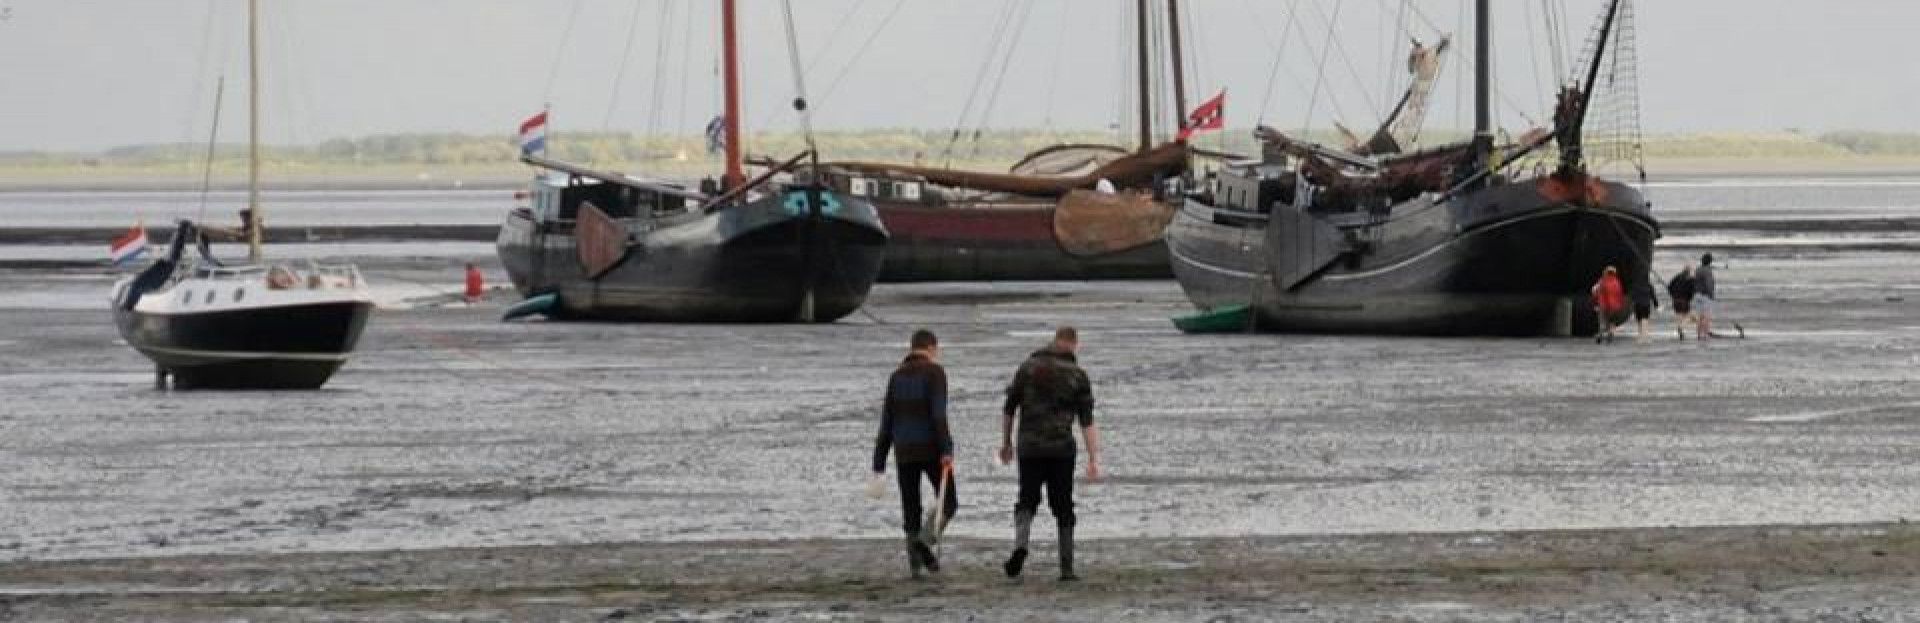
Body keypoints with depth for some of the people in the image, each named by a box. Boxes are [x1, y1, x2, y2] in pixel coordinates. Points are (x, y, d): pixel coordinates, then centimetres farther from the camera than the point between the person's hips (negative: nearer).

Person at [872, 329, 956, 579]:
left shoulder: (896, 377, 10)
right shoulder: (934, 372, -6)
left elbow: (886, 423, 8)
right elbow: (939, 414, -18)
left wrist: (879, 464, 10)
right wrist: (947, 451, -22)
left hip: (904, 452, 5)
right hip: (931, 449, -4)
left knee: (911, 509, 10)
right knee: (948, 503, 8)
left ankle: (915, 564, 4)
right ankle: (925, 539, -16)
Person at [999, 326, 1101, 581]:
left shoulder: (1028, 368, 5)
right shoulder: (1077, 375, 1)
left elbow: (1009, 409, 7)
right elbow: (1087, 421, -5)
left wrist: (1006, 443, 19)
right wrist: (1093, 460, -7)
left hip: (1029, 448, 1)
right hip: (1062, 450, -1)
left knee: (1027, 500, 10)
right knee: (1063, 507, 7)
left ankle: (1020, 544, -18)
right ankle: (1066, 567, 5)